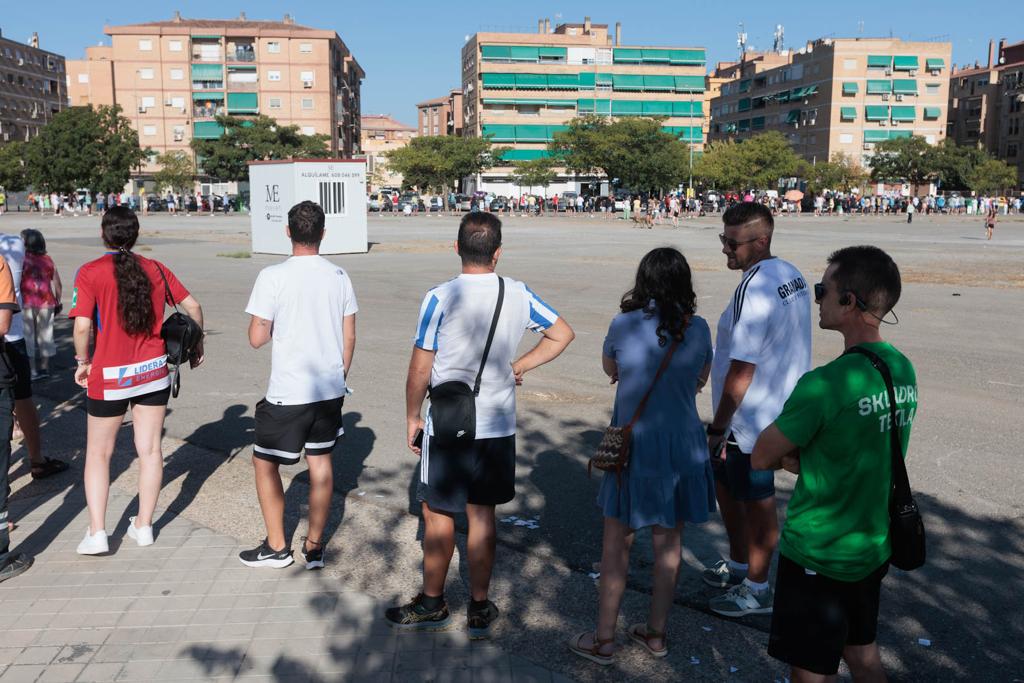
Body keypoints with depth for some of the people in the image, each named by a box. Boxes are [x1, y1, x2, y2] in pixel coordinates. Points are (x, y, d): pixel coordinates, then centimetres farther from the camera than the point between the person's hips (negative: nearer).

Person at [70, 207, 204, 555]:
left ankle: (97, 533, 9)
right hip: (154, 371, 3)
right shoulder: (155, 269, 0)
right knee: (150, 449, 12)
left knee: (98, 453, 12)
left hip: (109, 376, -3)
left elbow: (82, 326, -19)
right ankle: (143, 525, 22)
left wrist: (83, 362, -2)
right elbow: (193, 306, 5)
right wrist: (197, 345, 19)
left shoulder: (90, 273, -11)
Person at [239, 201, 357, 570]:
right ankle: (314, 547, 22)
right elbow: (349, 338, 6)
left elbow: (256, 338, -11)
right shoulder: (339, 276, 1)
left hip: (287, 394, -5)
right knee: (320, 461, 15)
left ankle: (277, 547, 21)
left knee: (264, 463, 13)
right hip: (331, 389, 5)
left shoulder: (273, 276, -13)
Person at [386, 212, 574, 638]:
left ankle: (432, 604, 25)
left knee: (438, 514, 10)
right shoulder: (518, 295, -2)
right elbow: (562, 334, 10)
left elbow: (420, 369, -10)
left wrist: (412, 417, 4)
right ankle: (480, 609, 23)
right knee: (482, 514, 13)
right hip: (498, 427, 4)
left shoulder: (440, 298, -14)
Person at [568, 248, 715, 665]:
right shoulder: (698, 329, -4)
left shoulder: (624, 325, -11)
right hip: (683, 447, 3)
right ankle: (656, 634, 29)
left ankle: (604, 640, 18)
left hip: (634, 446, -3)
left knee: (617, 542, 9)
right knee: (669, 542, 15)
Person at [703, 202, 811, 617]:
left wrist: (717, 429, -18)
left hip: (750, 420, -10)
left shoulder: (753, 289, -25)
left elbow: (741, 371, -25)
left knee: (757, 505, 6)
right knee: (724, 482, 24)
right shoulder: (792, 275, 5)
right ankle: (739, 565, 40)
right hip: (781, 409, 10)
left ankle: (757, 591, 23)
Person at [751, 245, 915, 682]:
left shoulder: (825, 385, -27)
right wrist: (801, 455, 1)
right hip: (875, 547, 7)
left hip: (819, 555, -7)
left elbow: (762, 458, -16)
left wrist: (787, 452, 2)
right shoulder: (904, 370, -3)